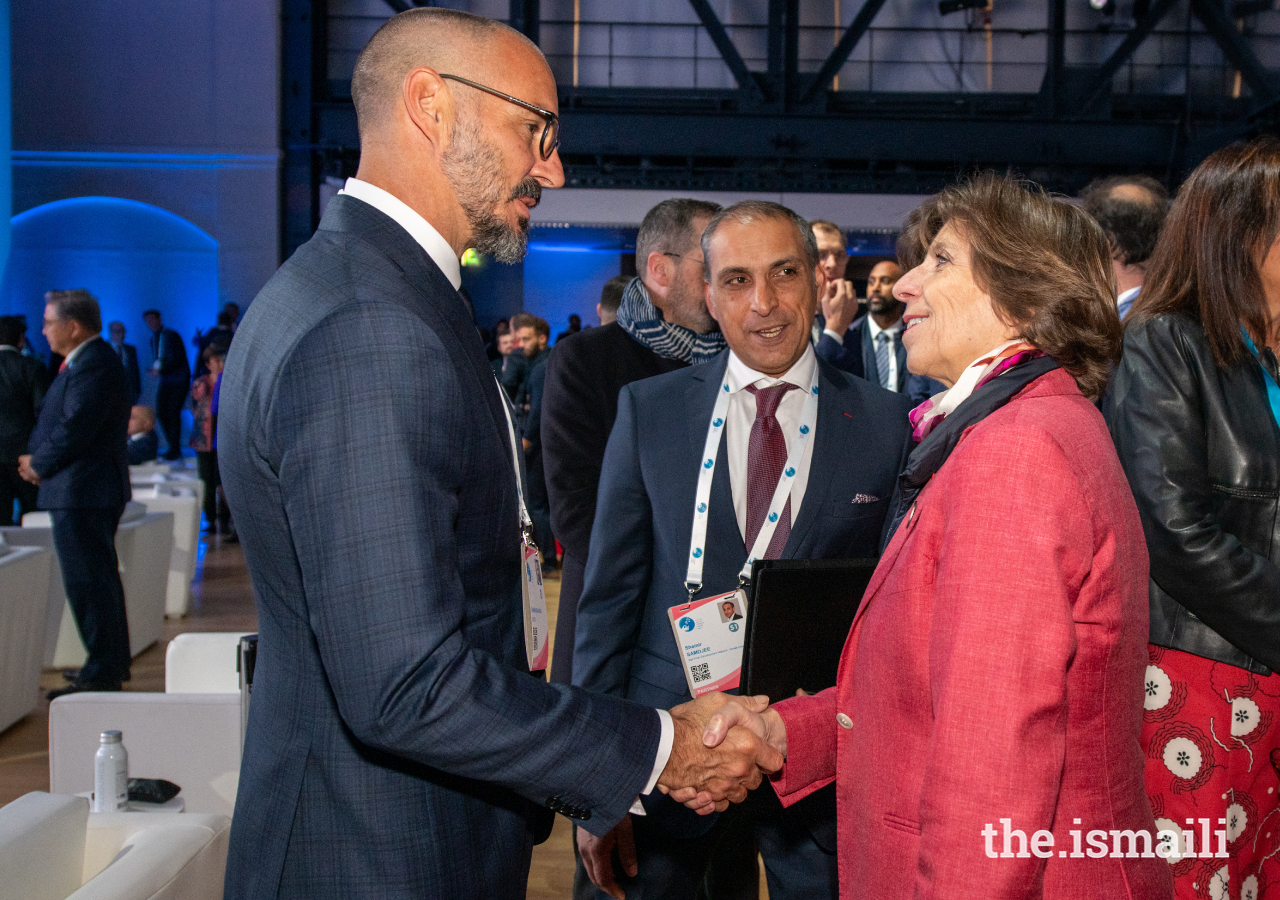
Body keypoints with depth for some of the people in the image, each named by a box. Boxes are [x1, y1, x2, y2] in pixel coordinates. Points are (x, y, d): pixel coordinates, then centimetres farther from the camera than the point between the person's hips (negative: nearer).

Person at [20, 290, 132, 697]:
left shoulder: (94, 366, -18)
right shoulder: (83, 362, 17)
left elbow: (75, 428, -23)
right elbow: (56, 420, 19)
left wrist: (39, 466, -9)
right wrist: (36, 459, 4)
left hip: (82, 493, -11)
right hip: (85, 491, 11)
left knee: (88, 582, -6)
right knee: (99, 579, 17)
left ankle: (102, 673, -1)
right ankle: (112, 664, 28)